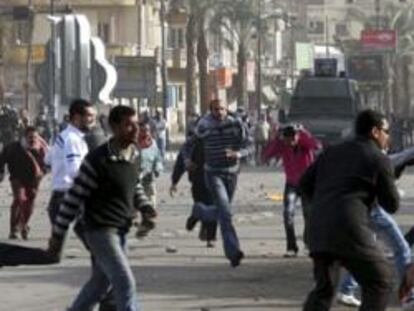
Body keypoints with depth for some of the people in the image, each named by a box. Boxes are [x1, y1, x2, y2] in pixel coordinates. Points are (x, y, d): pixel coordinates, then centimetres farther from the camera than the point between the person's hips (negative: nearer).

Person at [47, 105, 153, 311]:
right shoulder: (98, 160, -20)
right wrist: (57, 235, -12)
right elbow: (74, 197, -15)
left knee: (100, 283, 19)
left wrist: (145, 207, 3)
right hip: (101, 230, -8)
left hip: (120, 230, 8)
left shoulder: (134, 155, 3)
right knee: (126, 284, -14)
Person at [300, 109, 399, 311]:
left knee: (324, 289, 17)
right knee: (379, 282, 9)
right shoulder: (379, 160, 2)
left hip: (319, 229, 6)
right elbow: (391, 205, 5)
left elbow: (305, 185, 18)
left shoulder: (333, 152, 20)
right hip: (349, 230, -6)